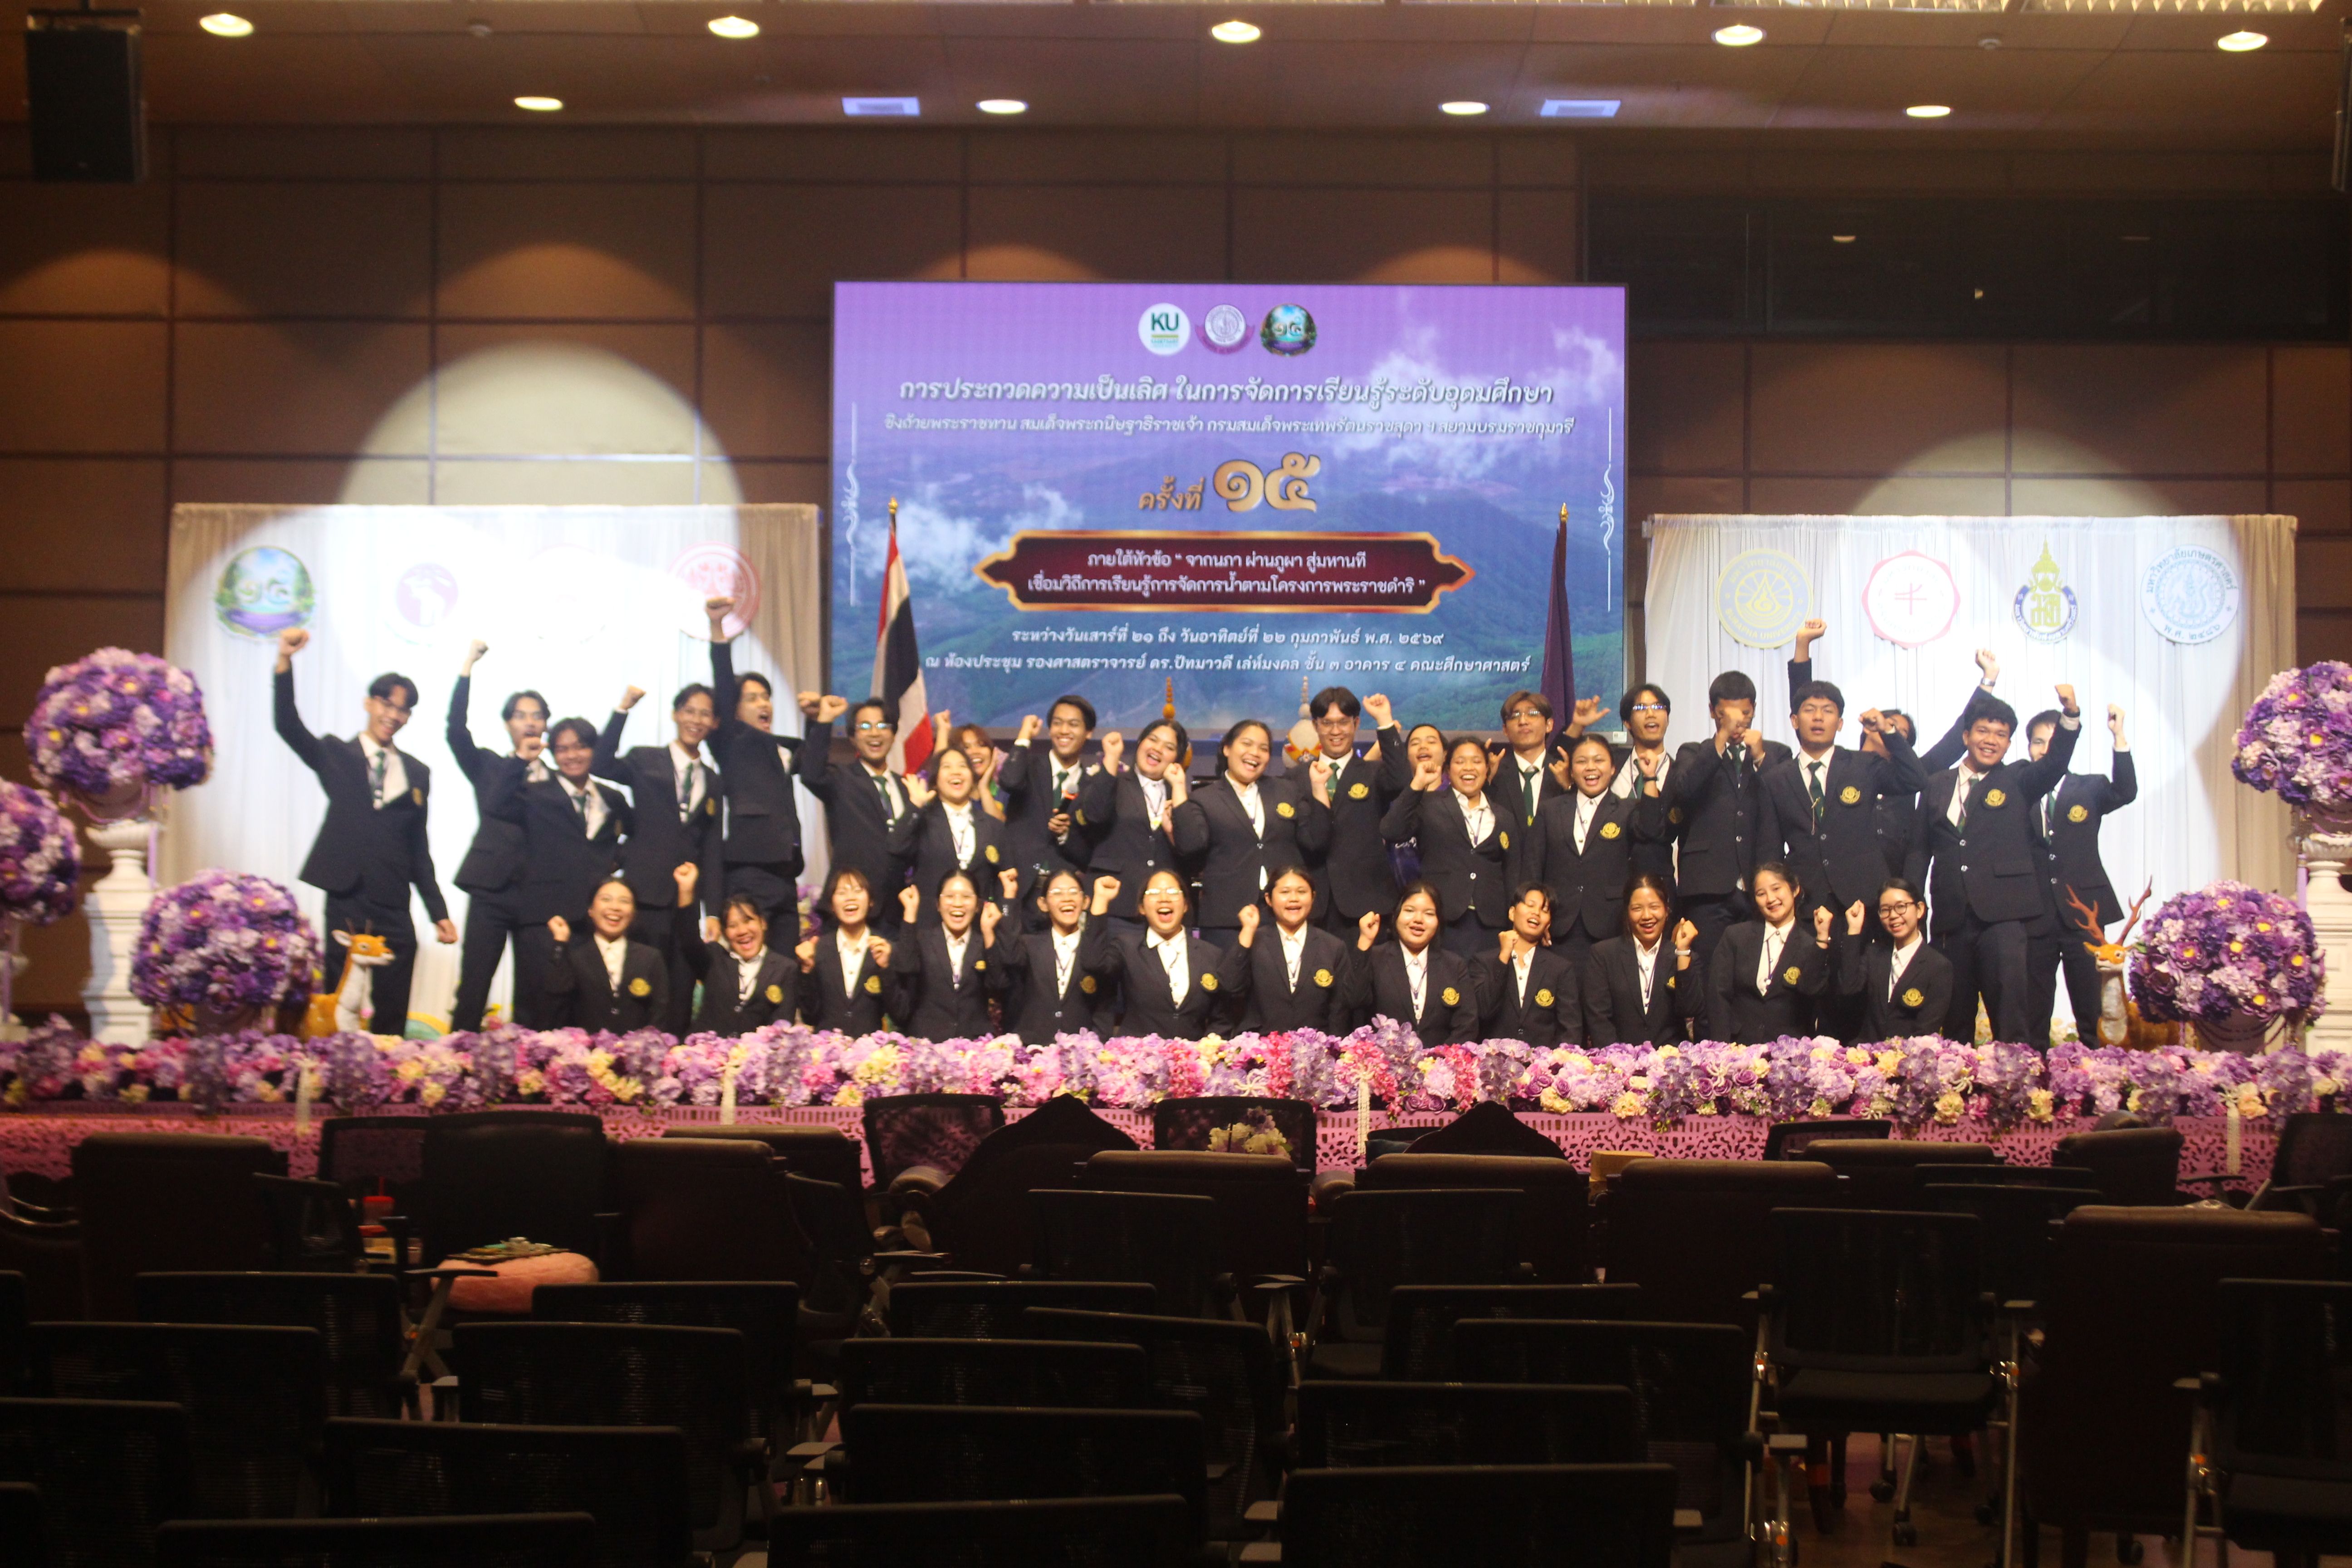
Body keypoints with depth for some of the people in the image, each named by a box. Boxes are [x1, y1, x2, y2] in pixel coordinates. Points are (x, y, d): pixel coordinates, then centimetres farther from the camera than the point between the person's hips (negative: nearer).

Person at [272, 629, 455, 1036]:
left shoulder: (417, 773, 15)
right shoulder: (336, 755, 7)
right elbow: (288, 726, -9)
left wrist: (439, 912, 14)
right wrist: (285, 662, -21)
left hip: (394, 911, 3)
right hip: (347, 903, -3)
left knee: (392, 1020, 1)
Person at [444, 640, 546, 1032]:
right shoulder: (487, 766, 11)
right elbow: (456, 732, -3)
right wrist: (466, 669, -8)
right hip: (492, 890, -1)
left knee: (533, 995, 1)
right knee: (473, 989, -6)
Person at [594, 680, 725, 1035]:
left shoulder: (713, 783, 17)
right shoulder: (645, 760, 6)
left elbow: (714, 851, 13)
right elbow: (601, 766, -15)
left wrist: (714, 912, 5)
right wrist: (623, 710, -21)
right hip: (647, 897, -4)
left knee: (680, 1002, 1)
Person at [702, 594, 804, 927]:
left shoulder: (782, 748, 23)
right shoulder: (732, 742, 3)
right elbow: (723, 688, -8)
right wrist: (717, 630, -19)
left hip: (783, 871, 7)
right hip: (748, 871, -7)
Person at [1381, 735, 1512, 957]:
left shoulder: (1504, 818, 16)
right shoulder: (1429, 806, 6)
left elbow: (1512, 872, 17)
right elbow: (1391, 832, -9)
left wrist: (1516, 916, 4)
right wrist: (1417, 786, -13)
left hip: (1490, 923, 3)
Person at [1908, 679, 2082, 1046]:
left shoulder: (2018, 781, 8)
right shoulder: (1937, 786, 16)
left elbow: (2055, 763, -11)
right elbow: (1920, 848, 17)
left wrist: (2070, 714, -28)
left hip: (2003, 915, -3)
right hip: (1951, 917, 3)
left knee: (2011, 1013, -14)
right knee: (1954, 1016, 8)